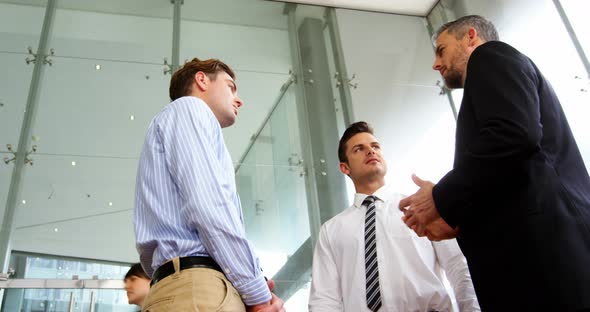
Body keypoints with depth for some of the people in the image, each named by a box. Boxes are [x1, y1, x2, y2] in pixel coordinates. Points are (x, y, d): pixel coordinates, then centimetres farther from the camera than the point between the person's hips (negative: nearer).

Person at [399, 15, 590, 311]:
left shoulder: (492, 56, 3)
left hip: (541, 248, -9)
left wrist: (441, 199, -7)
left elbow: (513, 136, -18)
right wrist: (455, 219, 12)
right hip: (534, 250, 9)